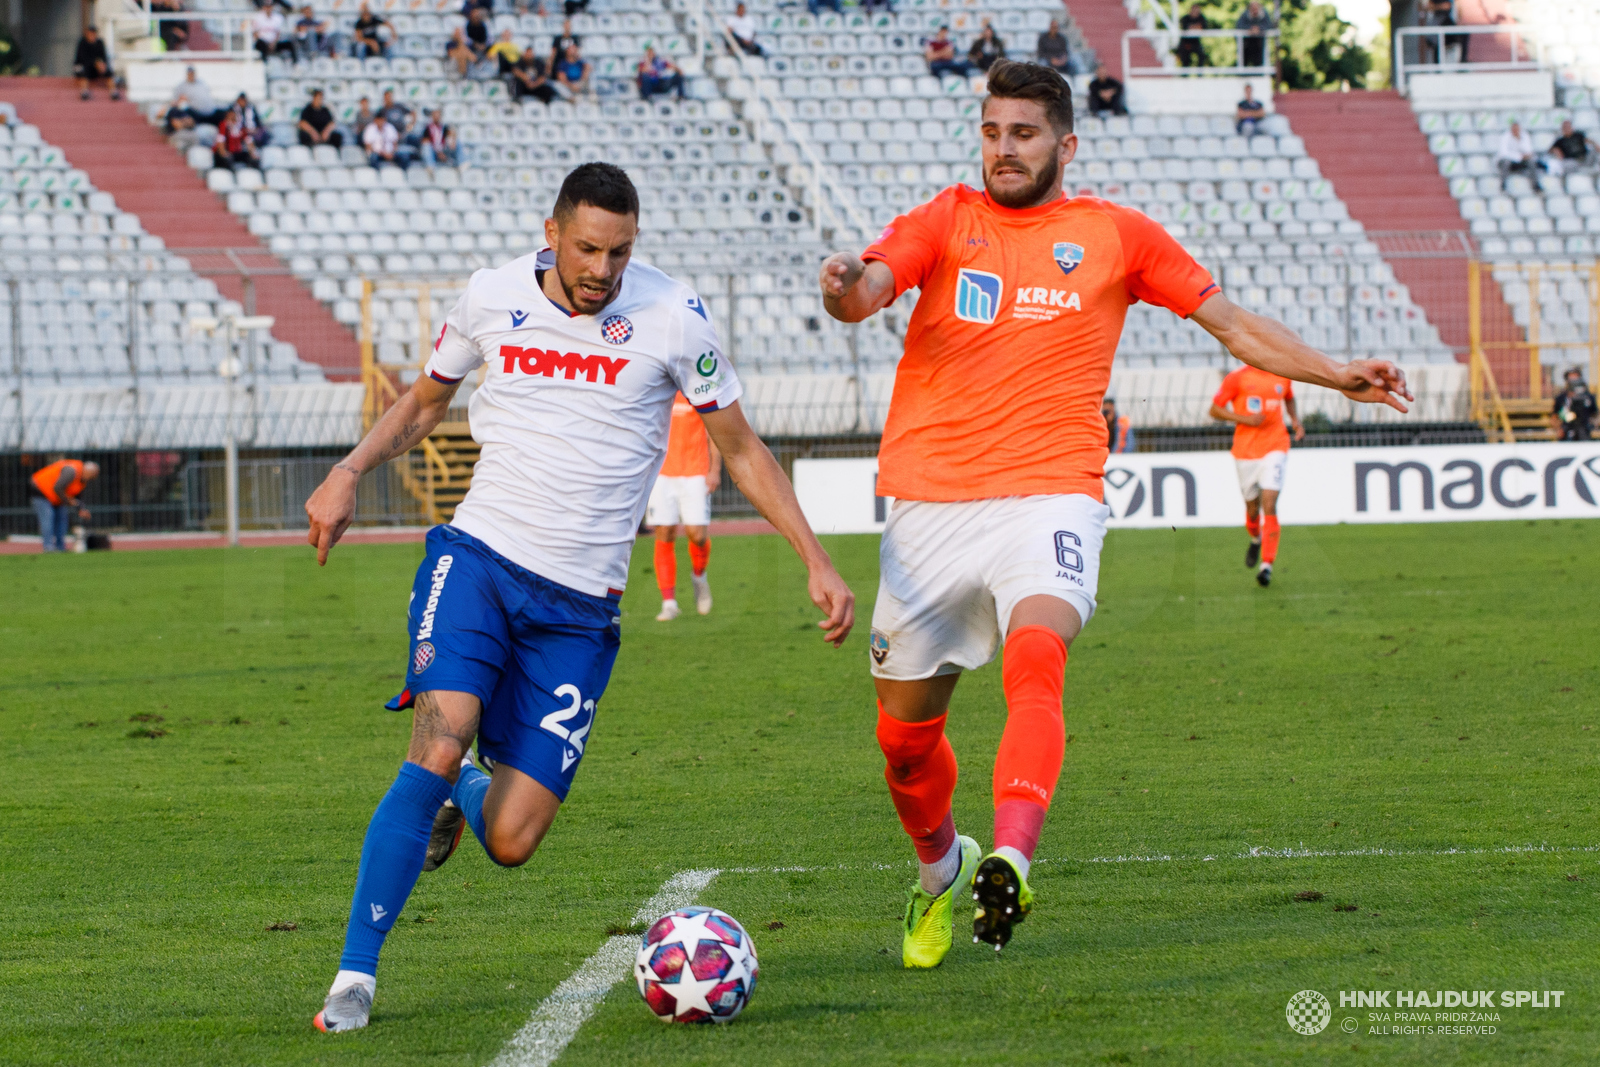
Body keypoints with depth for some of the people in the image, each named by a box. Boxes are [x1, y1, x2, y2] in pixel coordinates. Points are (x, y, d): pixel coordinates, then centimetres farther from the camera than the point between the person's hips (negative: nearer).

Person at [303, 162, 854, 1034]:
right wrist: (350, 472, 2)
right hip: (478, 557, 0)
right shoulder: (492, 298, 1)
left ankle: (462, 796, 32)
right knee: (439, 746, -25)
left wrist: (817, 563, -1)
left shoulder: (672, 317, -4)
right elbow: (423, 402, 19)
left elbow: (740, 449, 6)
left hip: (579, 603, 0)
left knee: (511, 842, -7)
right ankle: (354, 976, -16)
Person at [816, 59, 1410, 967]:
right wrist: (848, 289, -33)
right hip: (931, 507, 2)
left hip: (1049, 496, -2)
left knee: (1036, 658, -32)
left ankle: (1010, 861, -48)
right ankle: (940, 869, 37)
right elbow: (870, 287, -8)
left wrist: (1337, 376, 9)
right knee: (906, 730, 8)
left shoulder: (1115, 235, 11)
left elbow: (1229, 320, 18)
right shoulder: (946, 221, 10)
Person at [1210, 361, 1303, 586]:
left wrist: (1296, 421, 10)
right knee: (1252, 506, 11)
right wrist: (1245, 419, -14)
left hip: (1275, 448, 0)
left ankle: (1267, 565, -16)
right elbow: (1215, 409, -1)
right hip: (1246, 450, 0)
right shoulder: (1237, 378, -4)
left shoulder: (1282, 376, 7)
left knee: (1269, 505, -14)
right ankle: (1256, 540, 46)